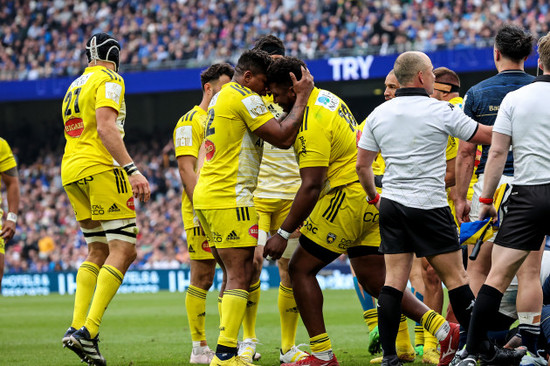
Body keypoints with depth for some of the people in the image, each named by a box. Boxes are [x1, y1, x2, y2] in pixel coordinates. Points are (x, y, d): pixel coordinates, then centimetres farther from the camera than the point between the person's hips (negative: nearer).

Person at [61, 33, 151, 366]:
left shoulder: (75, 87, 22)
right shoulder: (110, 81, -4)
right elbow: (105, 128, -17)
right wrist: (132, 170, -23)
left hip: (70, 171, 9)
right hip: (100, 167, -9)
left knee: (99, 252, 14)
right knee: (123, 250, -9)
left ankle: (77, 327, 2)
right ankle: (89, 331, -20)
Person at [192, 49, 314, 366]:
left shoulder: (223, 97, 20)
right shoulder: (244, 99, -10)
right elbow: (283, 138, -13)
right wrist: (302, 98, -4)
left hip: (207, 195, 10)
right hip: (229, 197, -10)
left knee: (236, 275, 12)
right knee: (240, 276, -10)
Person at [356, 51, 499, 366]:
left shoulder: (379, 114, 6)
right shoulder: (442, 111, -8)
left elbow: (362, 165, 10)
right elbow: (488, 136, 0)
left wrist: (373, 196, 26)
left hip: (391, 206, 5)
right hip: (429, 207, -5)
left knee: (394, 281, 3)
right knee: (456, 277, 3)